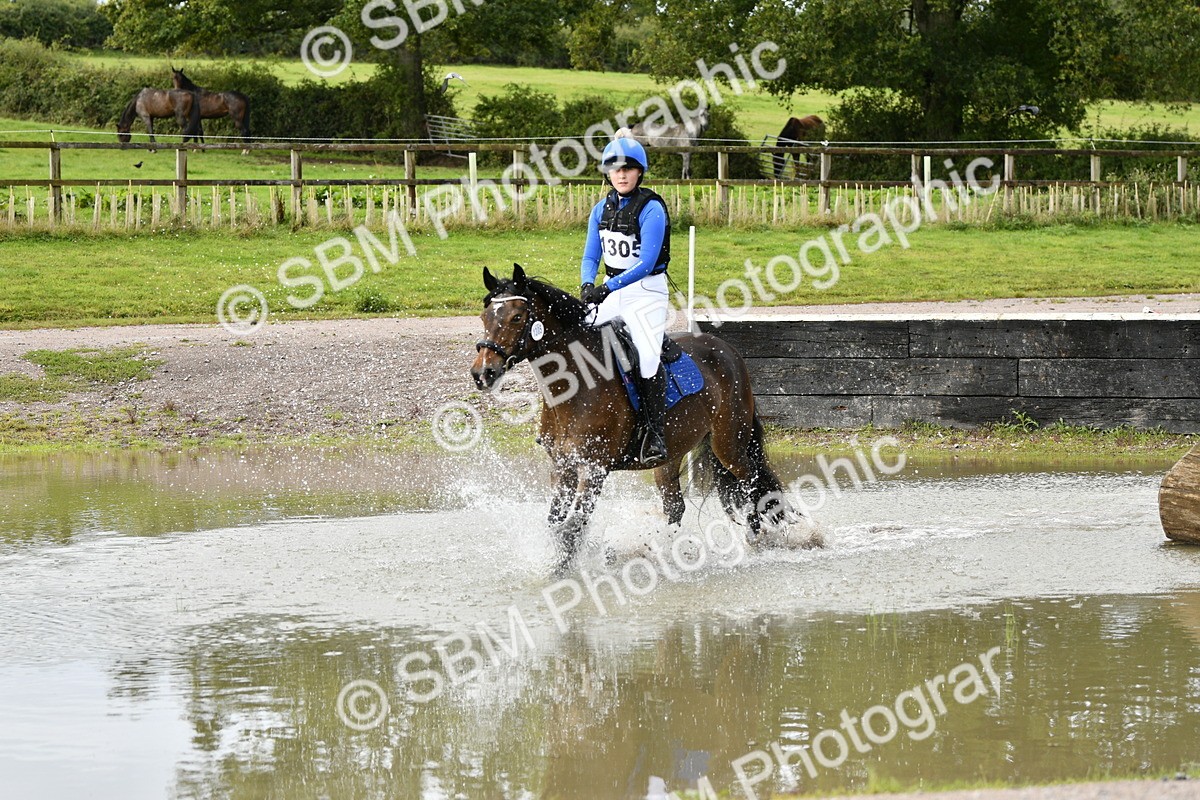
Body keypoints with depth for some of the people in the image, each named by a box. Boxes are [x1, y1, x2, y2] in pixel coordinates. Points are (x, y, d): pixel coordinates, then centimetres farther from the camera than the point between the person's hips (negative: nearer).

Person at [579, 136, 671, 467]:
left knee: (647, 356, -25)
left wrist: (609, 286, -29)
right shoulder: (601, 209, 6)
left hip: (647, 291, -7)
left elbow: (646, 263, -20)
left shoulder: (651, 209, -14)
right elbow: (591, 256, 7)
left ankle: (655, 433, -21)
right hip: (611, 290, 7)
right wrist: (587, 284, -14)